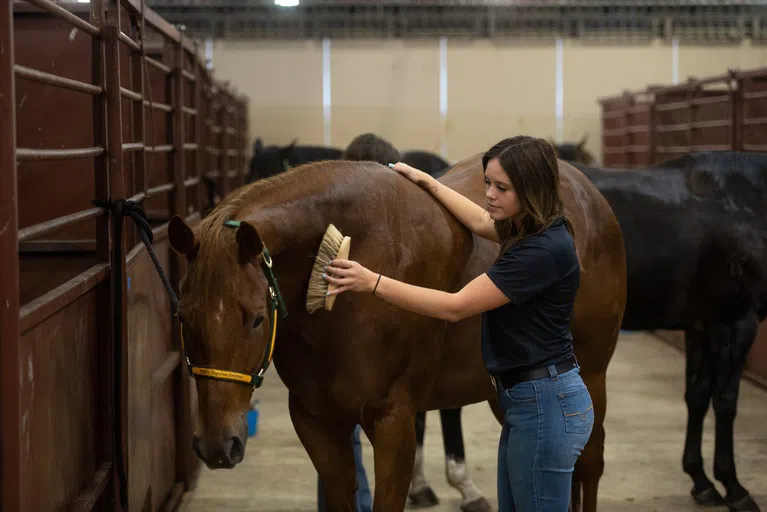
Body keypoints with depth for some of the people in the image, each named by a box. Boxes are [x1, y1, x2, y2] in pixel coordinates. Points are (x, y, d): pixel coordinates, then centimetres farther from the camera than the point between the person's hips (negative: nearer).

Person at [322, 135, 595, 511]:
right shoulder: (532, 231, 6)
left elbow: (455, 307, -22)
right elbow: (481, 223, 30)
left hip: (545, 405, -10)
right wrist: (427, 181, 35)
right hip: (526, 398, 10)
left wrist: (372, 282, -25)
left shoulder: (544, 249, -22)